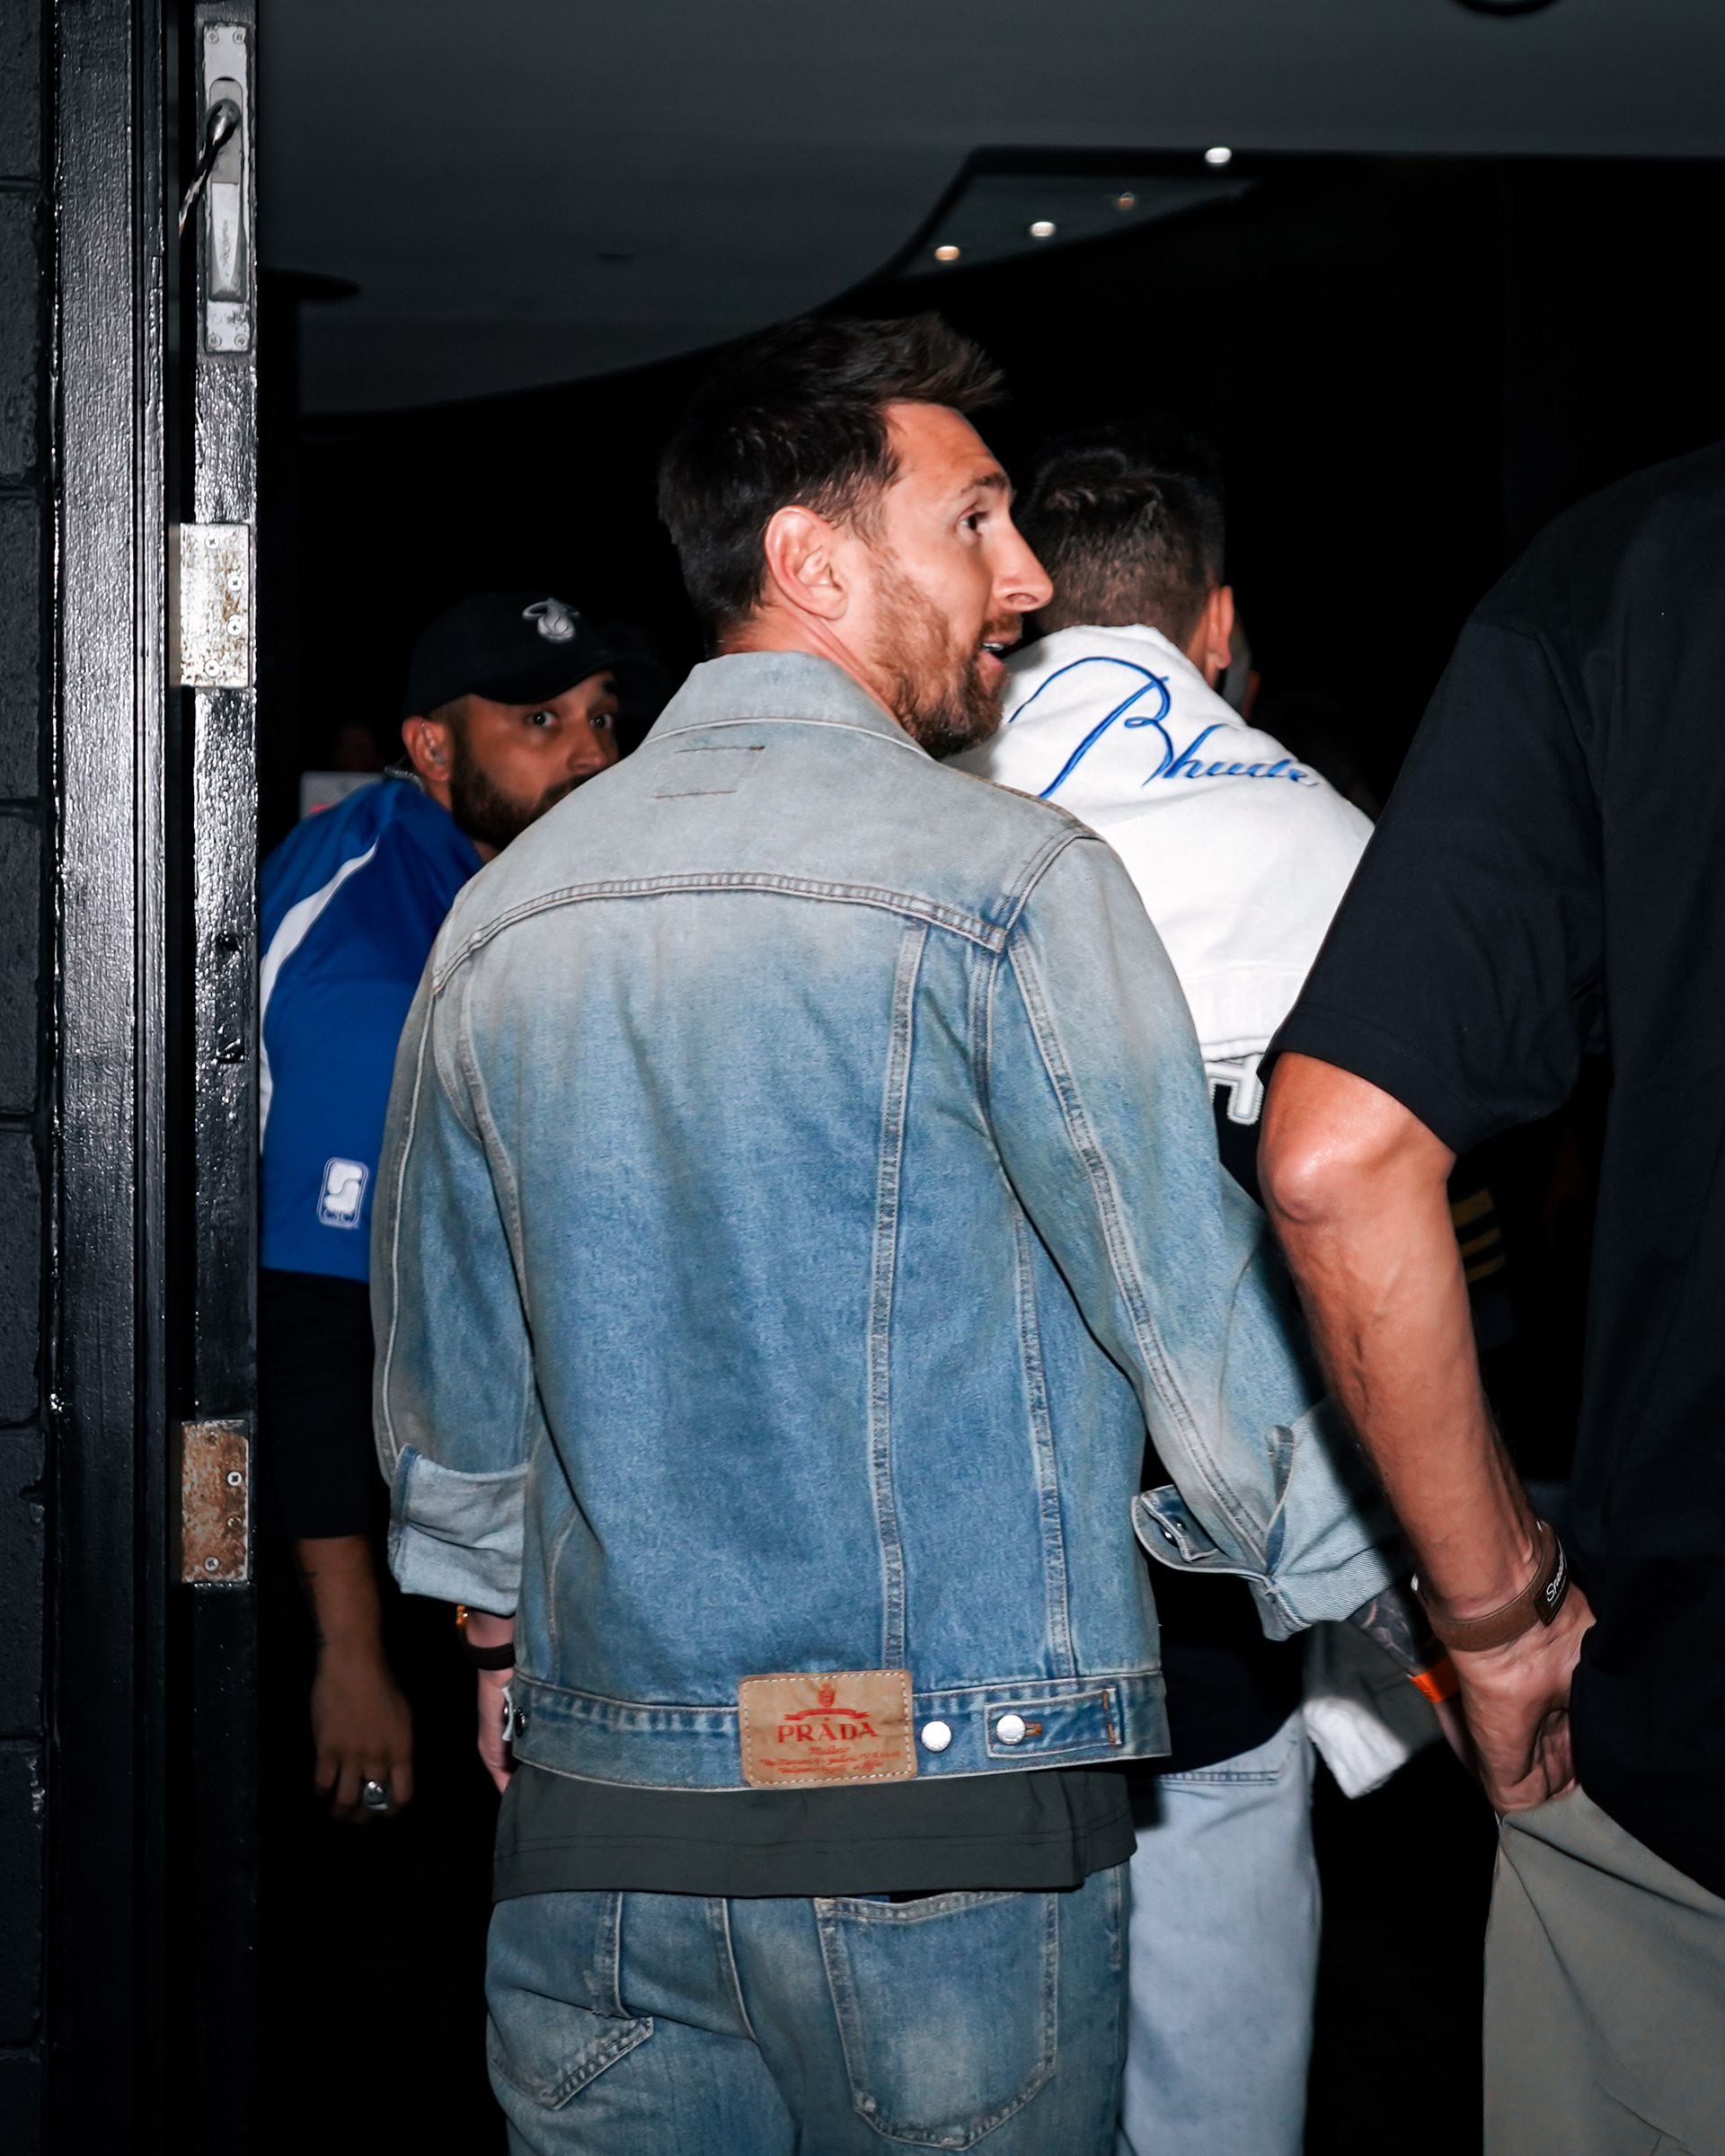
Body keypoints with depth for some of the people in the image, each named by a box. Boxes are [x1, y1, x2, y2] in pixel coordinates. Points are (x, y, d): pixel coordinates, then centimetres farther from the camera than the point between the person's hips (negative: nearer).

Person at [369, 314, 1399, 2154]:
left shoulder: (501, 915, 7)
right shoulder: (1002, 881, -11)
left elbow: (445, 1382, 17)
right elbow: (1201, 1310, -9)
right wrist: (1421, 1627, 4)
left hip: (594, 1823, 5)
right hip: (949, 1828, -5)